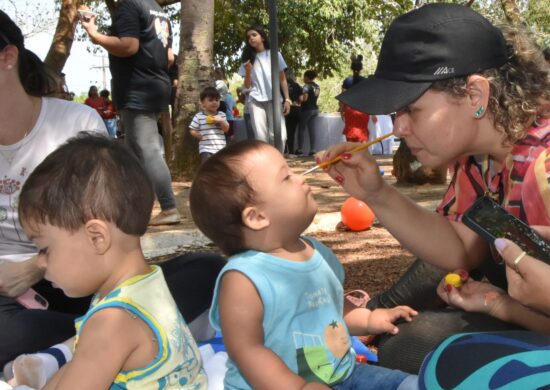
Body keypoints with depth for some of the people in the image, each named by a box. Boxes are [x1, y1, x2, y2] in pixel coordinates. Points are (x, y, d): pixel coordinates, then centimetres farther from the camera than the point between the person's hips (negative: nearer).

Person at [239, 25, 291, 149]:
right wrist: (248, 71, -6)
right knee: (261, 137, -8)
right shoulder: (248, 59, 13)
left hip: (274, 99, -1)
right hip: (256, 100, 1)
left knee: (279, 135, -13)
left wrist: (287, 99, 2)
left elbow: (282, 79, 11)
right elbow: (247, 86, 11)